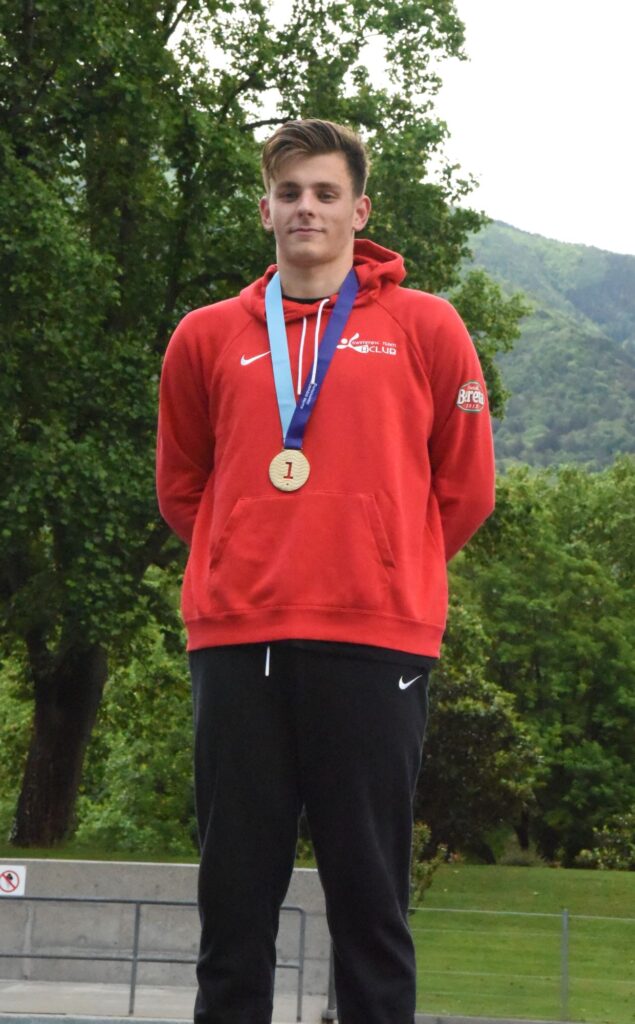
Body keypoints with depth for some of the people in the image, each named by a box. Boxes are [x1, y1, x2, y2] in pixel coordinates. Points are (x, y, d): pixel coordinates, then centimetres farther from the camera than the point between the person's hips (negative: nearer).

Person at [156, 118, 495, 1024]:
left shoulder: (424, 328, 6)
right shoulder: (208, 338, 11)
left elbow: (465, 487, 11)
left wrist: (390, 571, 11)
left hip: (375, 641, -2)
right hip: (236, 643, 2)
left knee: (371, 897, 1)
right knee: (236, 895, 5)